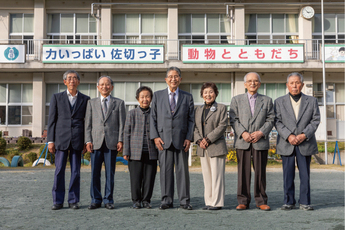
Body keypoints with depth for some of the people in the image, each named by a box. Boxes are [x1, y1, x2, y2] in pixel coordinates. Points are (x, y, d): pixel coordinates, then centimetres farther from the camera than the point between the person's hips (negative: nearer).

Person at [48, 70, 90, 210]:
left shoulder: (85, 99, 10)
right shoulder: (57, 97, 9)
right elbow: (51, 120, 6)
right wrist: (50, 140, -1)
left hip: (77, 140, 1)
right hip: (61, 139, 0)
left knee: (76, 172, 3)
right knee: (59, 171, 0)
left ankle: (73, 200, 12)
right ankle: (58, 201, 9)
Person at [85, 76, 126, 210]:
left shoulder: (119, 103, 10)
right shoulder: (92, 103, 14)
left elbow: (122, 123, 5)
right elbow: (88, 123, 9)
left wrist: (120, 140, -5)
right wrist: (88, 141, -1)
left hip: (112, 142, -1)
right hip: (96, 142, 1)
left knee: (110, 173, 2)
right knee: (95, 172, 1)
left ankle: (108, 200, 11)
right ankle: (96, 200, 11)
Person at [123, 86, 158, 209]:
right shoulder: (132, 114, 5)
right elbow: (127, 133, 5)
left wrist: (160, 150, 10)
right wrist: (126, 152, 0)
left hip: (151, 152, 1)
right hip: (135, 152, -1)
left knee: (149, 178, 3)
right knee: (136, 178, 2)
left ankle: (146, 200, 17)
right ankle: (136, 200, 16)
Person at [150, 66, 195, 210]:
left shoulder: (187, 97, 11)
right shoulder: (158, 96, 11)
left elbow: (191, 120, 8)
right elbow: (153, 118, 7)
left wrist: (189, 138, -3)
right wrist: (155, 136, -3)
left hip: (181, 139, 0)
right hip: (163, 139, 0)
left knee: (182, 170, 2)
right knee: (165, 170, 2)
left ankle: (184, 201, 9)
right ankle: (167, 200, 10)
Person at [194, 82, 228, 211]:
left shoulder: (221, 108, 2)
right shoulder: (198, 110, 17)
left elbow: (222, 126, -8)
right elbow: (195, 127, 11)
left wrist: (208, 139, -14)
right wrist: (199, 140, -6)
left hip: (216, 147, -5)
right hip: (202, 148, 5)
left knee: (217, 175, -4)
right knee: (206, 176, 8)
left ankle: (217, 203, 2)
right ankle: (209, 202, 15)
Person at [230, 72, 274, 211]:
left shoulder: (267, 101, 14)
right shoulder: (237, 100, 12)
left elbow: (270, 120, 7)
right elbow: (233, 120, 4)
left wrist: (261, 132, -9)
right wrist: (243, 133, -11)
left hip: (261, 141, 0)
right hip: (242, 142, 0)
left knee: (260, 172, 2)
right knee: (243, 172, 0)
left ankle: (261, 201, 11)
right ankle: (243, 201, 7)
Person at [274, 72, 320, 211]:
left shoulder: (312, 101, 9)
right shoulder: (279, 102, 7)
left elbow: (315, 120, 3)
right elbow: (277, 122, 0)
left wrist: (304, 135, -12)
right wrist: (288, 136, -14)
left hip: (305, 143, 0)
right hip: (286, 144, 0)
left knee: (305, 174, 2)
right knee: (288, 175, 2)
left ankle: (304, 202, 11)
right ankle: (289, 202, 11)